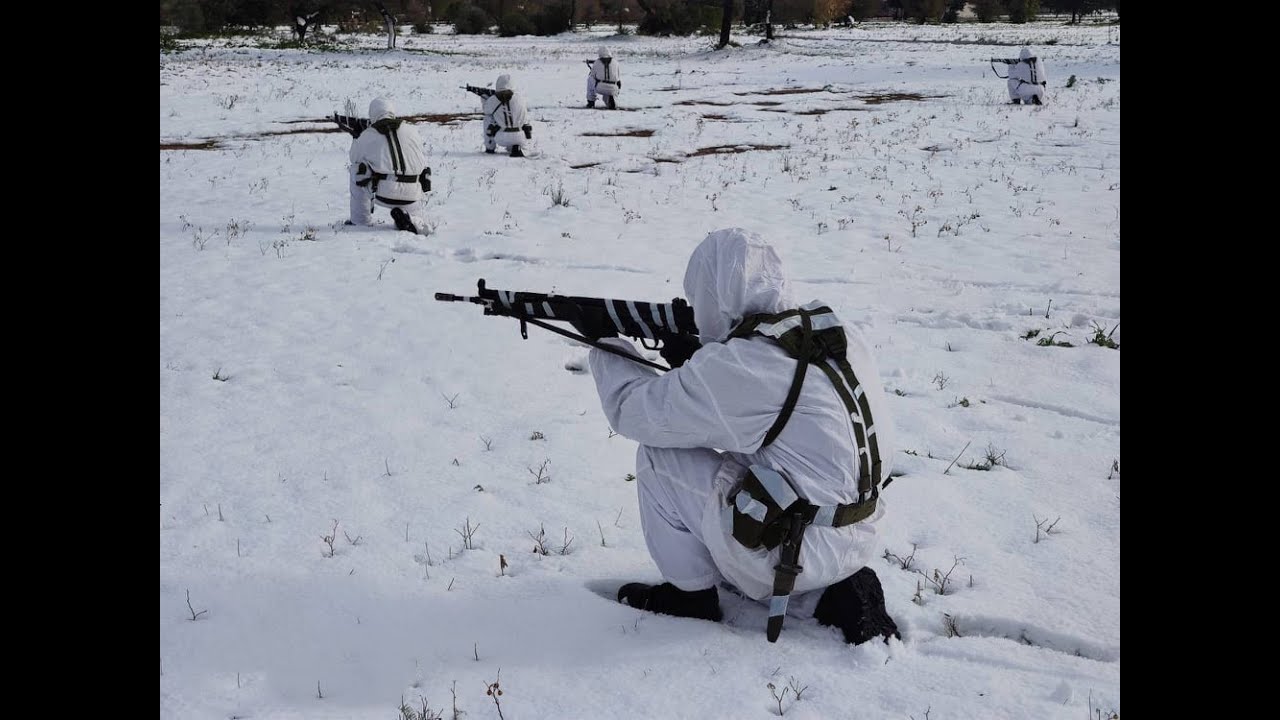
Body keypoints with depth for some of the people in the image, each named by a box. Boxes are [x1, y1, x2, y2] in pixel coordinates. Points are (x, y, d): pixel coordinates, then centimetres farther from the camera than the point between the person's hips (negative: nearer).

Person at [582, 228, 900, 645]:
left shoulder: (731, 367, -19)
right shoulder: (842, 336, 3)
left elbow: (632, 409, -5)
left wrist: (605, 343, 12)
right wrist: (695, 363, 13)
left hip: (790, 553, -8)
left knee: (657, 455, 2)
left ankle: (690, 594, 15)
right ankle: (836, 594, 14)